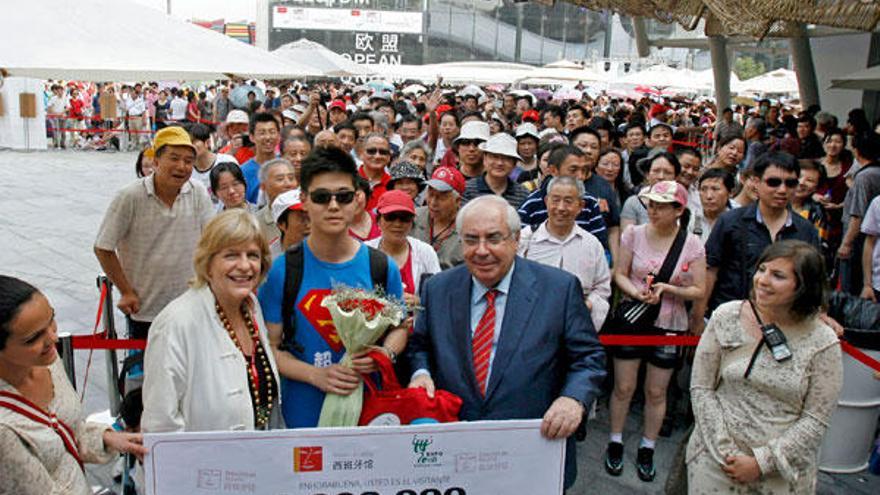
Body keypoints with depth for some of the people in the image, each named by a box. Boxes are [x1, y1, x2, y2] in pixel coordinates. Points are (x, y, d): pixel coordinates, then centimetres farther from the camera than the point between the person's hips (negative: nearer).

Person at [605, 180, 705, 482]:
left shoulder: (692, 244, -7)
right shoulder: (634, 234, -6)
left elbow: (698, 291, -4)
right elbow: (620, 274, 0)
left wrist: (667, 289, -20)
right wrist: (636, 292, -20)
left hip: (669, 326, 0)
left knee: (656, 392, 12)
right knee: (623, 387, 7)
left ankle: (646, 450, 29)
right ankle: (615, 444, 27)